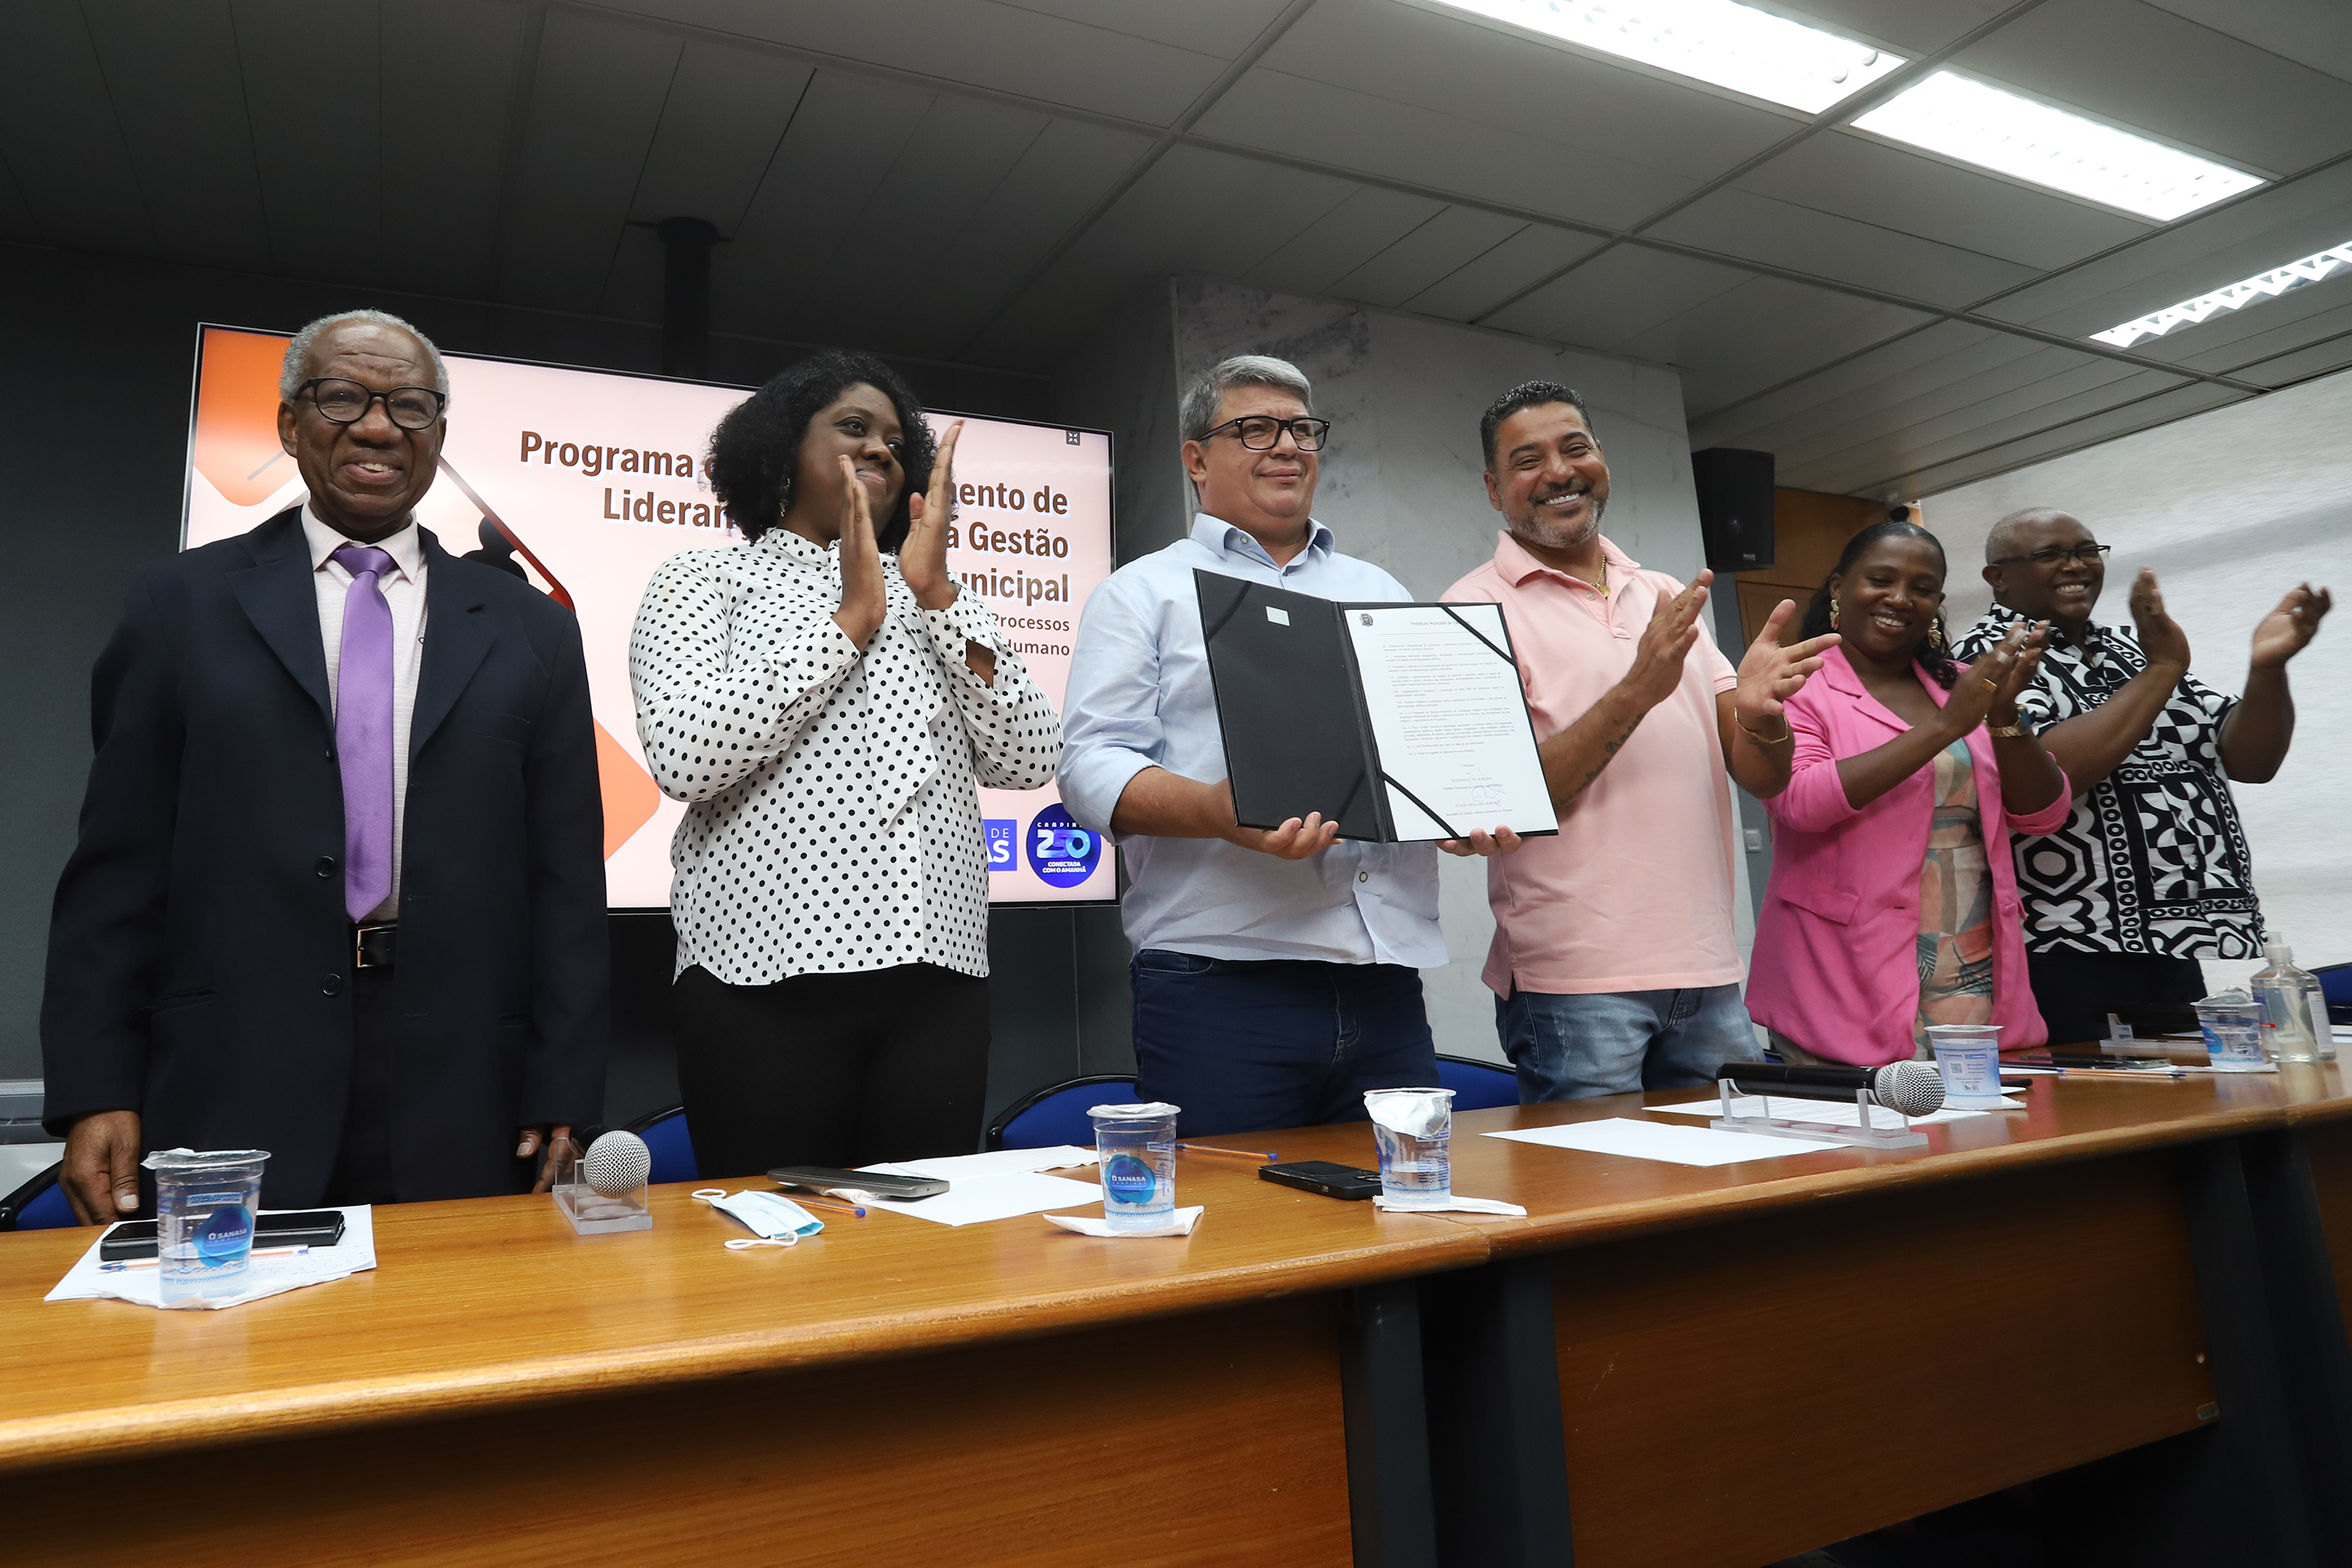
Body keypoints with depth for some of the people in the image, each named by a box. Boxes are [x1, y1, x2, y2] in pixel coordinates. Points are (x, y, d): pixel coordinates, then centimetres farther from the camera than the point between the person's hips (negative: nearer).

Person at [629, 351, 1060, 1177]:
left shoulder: (931, 599, 18)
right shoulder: (704, 579, 7)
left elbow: (1028, 760, 4)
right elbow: (683, 760, -11)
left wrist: (936, 593, -3)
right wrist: (851, 618, -8)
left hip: (937, 979, 4)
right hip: (766, 980, -3)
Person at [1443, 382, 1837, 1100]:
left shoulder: (1669, 598, 14)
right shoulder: (1478, 607, -4)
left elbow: (1765, 779, 10)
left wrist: (1758, 715, -12)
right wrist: (1636, 691, -20)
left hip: (1708, 972, 6)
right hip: (1573, 982, -5)